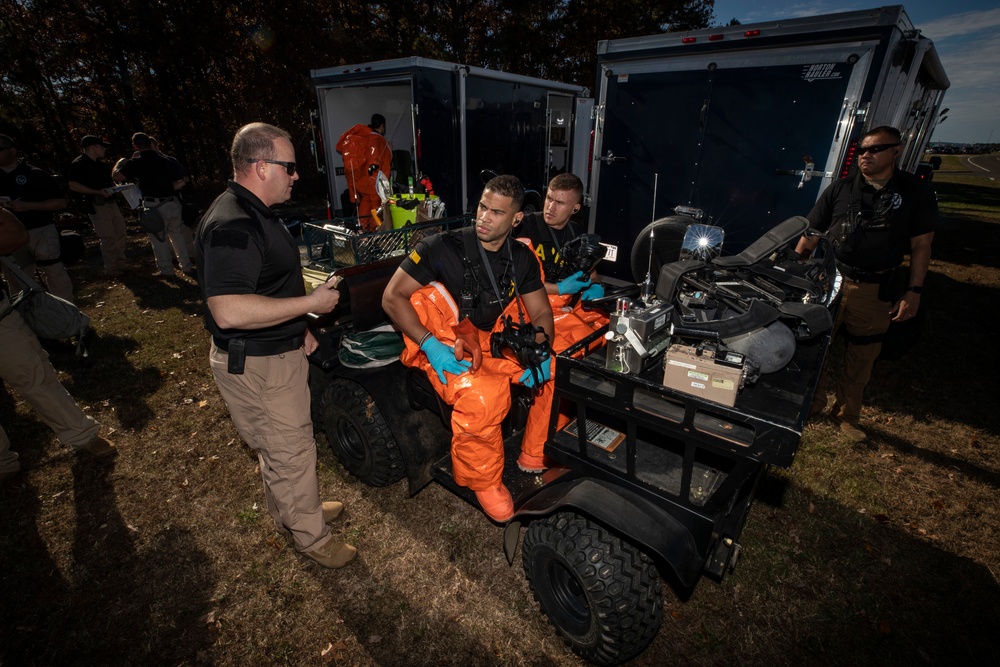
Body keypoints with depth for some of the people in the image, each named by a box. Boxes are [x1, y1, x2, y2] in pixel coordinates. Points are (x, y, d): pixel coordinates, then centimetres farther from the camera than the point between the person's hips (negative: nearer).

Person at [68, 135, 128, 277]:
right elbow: (73, 185, -16)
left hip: (111, 202, 8)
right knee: (108, 237, -7)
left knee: (120, 232, 12)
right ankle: (111, 268, 2)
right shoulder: (79, 164, -9)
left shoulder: (100, 164, 17)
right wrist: (98, 192, -24)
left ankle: (121, 263, 24)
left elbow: (110, 180, 28)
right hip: (96, 205, -8)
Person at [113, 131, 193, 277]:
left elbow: (117, 176, -4)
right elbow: (180, 183, 9)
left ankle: (166, 269, 12)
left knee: (159, 239, 6)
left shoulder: (136, 162, -5)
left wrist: (120, 163, 14)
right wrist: (166, 190, 17)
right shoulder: (166, 161, 10)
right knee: (177, 235, 15)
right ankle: (186, 266, 17)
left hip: (153, 205, -4)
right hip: (172, 203, 4)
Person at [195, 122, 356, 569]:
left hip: (277, 351, 10)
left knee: (280, 446, 25)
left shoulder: (256, 214, 10)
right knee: (291, 451, 6)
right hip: (255, 365, -10)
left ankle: (289, 510, 46)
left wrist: (296, 328, 17)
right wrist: (311, 303, -27)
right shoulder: (231, 226, -26)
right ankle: (311, 536, 27)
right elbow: (228, 311, -35)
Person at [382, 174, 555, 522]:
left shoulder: (521, 258, 3)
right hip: (444, 347, -5)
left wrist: (539, 351, -13)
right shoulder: (443, 247, -13)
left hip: (494, 343, 6)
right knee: (483, 397, -33)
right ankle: (486, 484, -4)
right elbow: (392, 297, -12)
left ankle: (534, 458, 10)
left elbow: (541, 313, 8)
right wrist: (430, 345, -24)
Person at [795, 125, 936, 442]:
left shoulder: (916, 193, 2)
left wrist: (914, 291, -4)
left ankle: (847, 415, 29)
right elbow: (810, 235, 5)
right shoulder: (840, 189, 3)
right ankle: (814, 403, 26)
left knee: (861, 358, 11)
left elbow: (921, 246, 3)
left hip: (877, 291, 0)